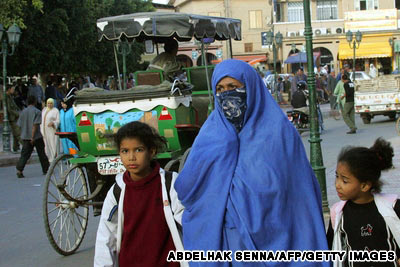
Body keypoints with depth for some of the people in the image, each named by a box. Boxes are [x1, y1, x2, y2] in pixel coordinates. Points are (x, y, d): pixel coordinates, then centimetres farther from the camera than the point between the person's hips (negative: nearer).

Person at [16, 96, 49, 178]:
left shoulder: (23, 112, 7)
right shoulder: (37, 111, -8)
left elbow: (20, 125, 10)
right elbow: (35, 125, -17)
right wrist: (33, 137, -19)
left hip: (25, 137, 4)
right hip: (36, 137, -4)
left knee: (24, 154, 1)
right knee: (41, 154, 10)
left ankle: (19, 170, -16)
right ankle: (46, 170, 20)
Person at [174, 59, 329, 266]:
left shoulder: (278, 130, -7)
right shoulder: (212, 131, 2)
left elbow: (301, 191, -8)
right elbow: (185, 187, -8)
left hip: (271, 239, -2)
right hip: (222, 240, 3)